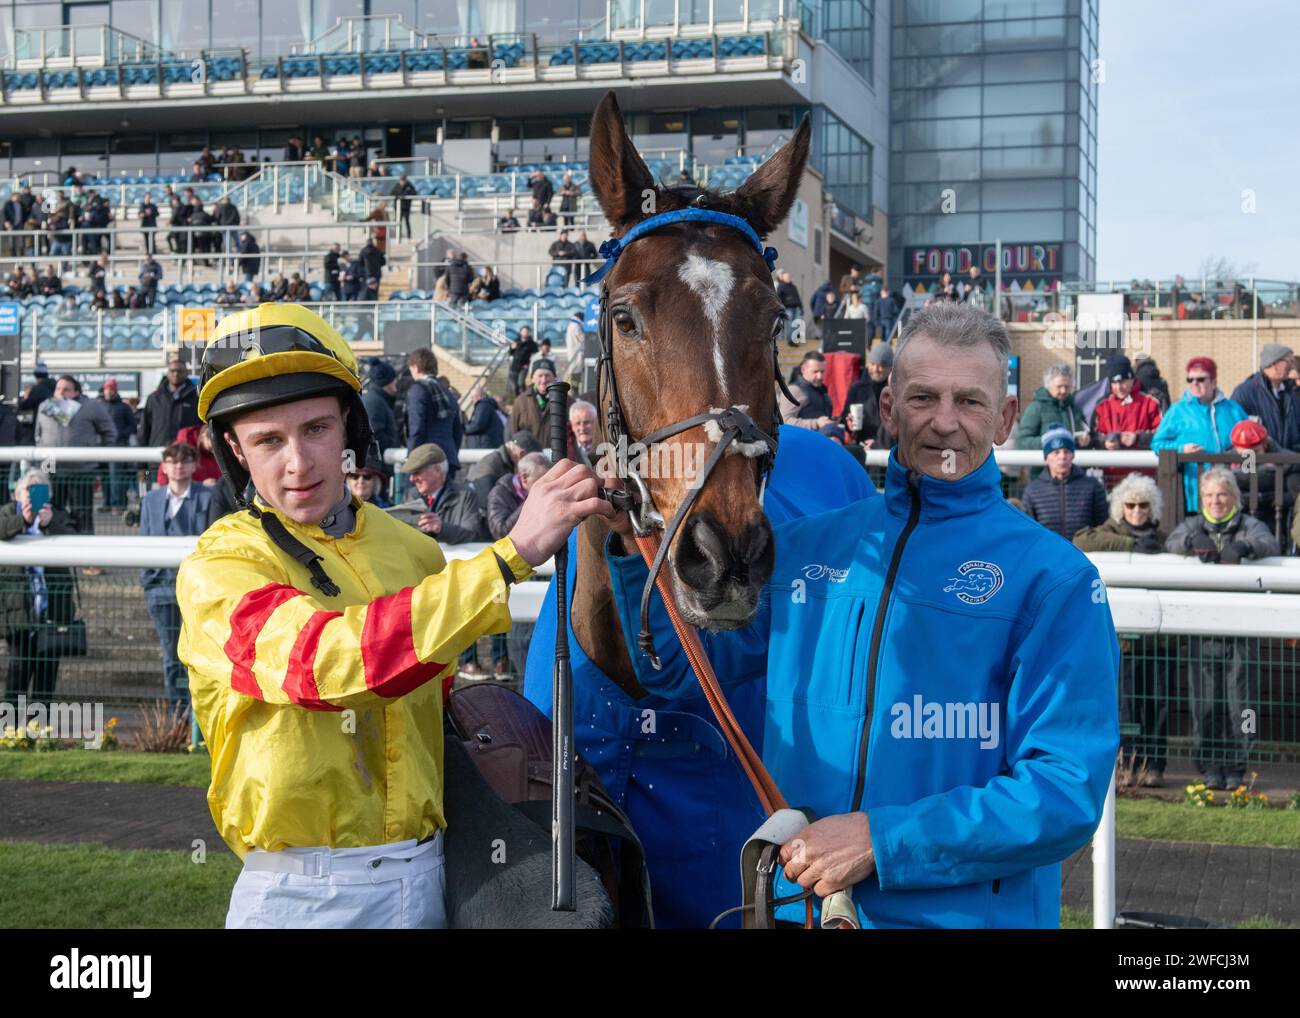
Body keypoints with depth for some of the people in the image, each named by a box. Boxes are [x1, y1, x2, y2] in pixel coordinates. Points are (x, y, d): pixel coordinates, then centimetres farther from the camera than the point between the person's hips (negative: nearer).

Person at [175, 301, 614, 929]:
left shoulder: (415, 553, 7)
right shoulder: (217, 570, -9)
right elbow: (327, 660, -27)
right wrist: (511, 556, -29)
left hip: (427, 882, 4)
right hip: (301, 895, -4)